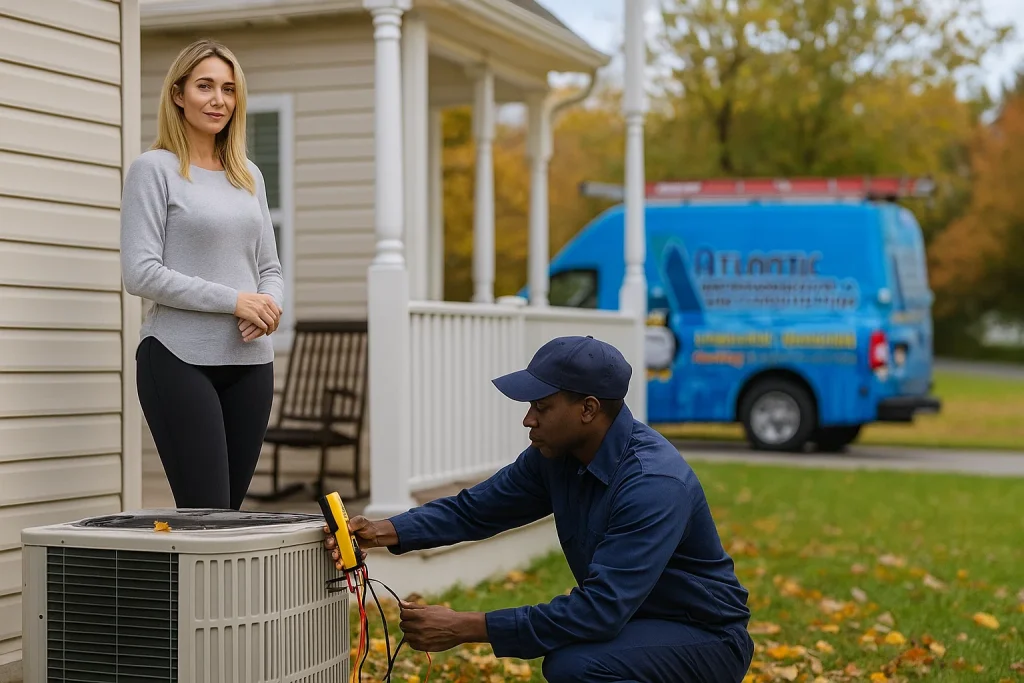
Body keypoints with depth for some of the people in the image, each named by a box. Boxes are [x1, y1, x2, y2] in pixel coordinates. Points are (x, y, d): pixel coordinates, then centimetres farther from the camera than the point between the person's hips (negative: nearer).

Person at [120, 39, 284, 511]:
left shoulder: (249, 175, 16)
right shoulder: (154, 169, -1)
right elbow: (140, 273, -10)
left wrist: (268, 306, -5)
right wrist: (234, 300, -14)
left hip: (250, 361, 6)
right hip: (181, 360, -5)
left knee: (231, 508, 6)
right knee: (206, 513, -9)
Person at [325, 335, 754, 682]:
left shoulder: (654, 482, -31)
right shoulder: (556, 455, -6)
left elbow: (601, 609, -36)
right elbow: (474, 509, 2)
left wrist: (466, 627, -35)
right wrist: (385, 532, -16)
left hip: (704, 639, -8)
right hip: (632, 622, 9)